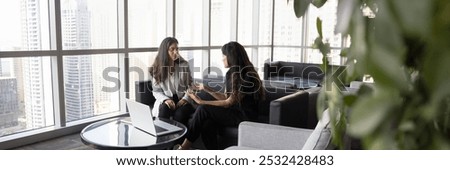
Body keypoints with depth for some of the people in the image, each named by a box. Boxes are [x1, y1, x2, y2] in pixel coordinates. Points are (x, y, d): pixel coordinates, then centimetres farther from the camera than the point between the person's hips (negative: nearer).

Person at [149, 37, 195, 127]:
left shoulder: (184, 65, 1)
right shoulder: (157, 68, 2)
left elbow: (190, 86, 4)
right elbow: (156, 91, 3)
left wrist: (185, 99, -14)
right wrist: (166, 99, -16)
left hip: (182, 100, 0)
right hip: (165, 100, 0)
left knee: (179, 113, -32)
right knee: (163, 110, -33)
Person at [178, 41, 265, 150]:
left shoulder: (247, 76, -17)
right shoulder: (231, 73, 11)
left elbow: (229, 102, -16)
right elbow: (225, 97, 14)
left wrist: (201, 101, -16)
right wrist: (206, 89, 6)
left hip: (245, 116, -8)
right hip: (234, 112, 8)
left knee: (203, 109, -18)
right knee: (206, 124, -22)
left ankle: (185, 147, -7)